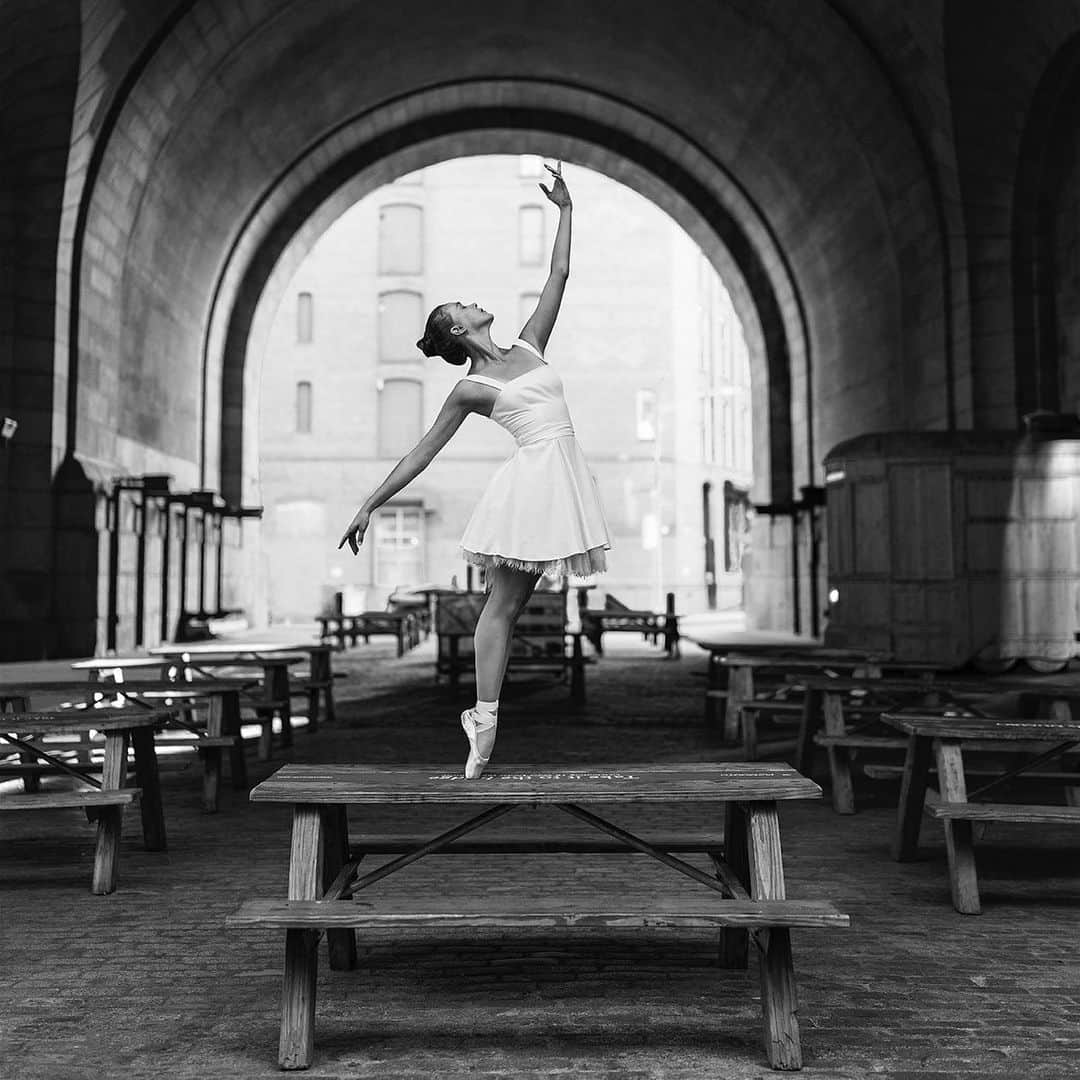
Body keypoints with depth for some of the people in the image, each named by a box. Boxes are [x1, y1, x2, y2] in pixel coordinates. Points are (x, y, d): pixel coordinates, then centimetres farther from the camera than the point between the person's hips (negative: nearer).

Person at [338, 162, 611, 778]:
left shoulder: (529, 346, 18)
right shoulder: (470, 390, 2)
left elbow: (559, 276, 21)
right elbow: (423, 452, 3)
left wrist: (565, 210, 21)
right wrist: (371, 505, 0)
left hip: (566, 481, 5)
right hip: (530, 483, -5)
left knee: (513, 605, 6)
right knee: (502, 605, -4)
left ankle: (484, 717, 10)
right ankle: (484, 720, 0)